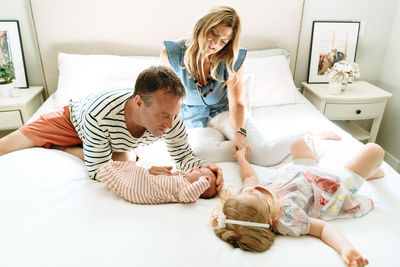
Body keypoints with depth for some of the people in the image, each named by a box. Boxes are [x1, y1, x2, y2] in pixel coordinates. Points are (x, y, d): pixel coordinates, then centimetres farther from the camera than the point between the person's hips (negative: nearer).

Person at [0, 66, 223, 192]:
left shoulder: (171, 117, -36)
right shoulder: (102, 114, -47)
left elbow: (184, 155, -22)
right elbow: (98, 170, -38)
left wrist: (203, 166, -44)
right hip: (74, 119, -3)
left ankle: (55, 148, 1)